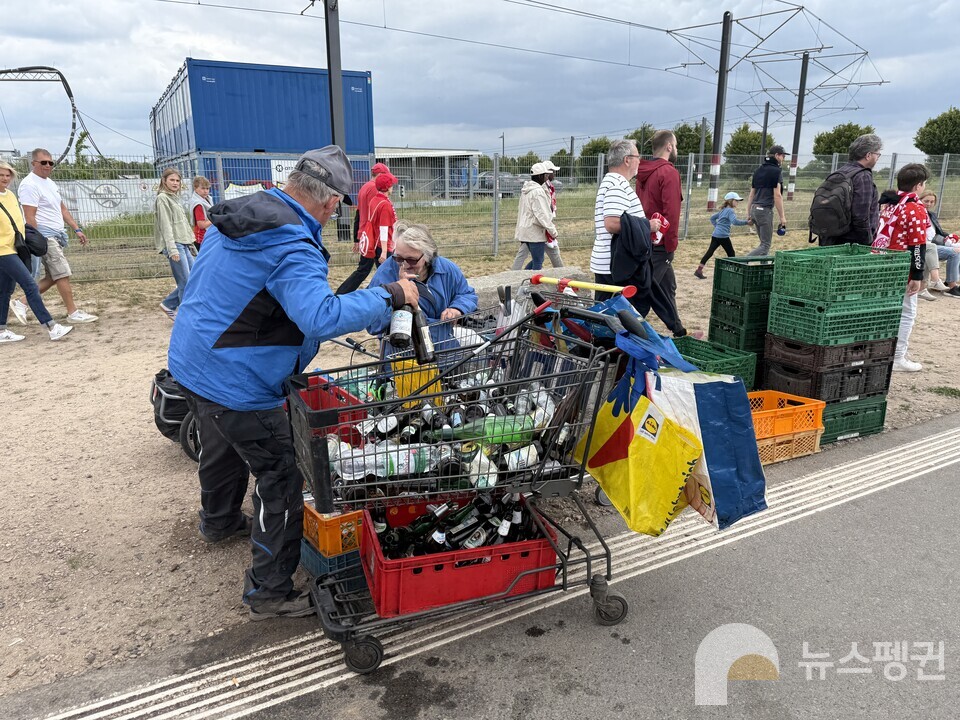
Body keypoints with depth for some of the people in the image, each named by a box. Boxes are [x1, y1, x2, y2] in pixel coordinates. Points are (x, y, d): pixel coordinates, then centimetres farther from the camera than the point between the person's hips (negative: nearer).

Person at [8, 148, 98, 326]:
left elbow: (63, 209, 21)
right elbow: (30, 217, -17)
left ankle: (21, 303, 18)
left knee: (52, 278, 12)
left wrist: (77, 229, 13)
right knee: (63, 275, -8)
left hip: (56, 237, 10)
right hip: (45, 237, -10)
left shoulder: (50, 183, 17)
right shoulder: (30, 185, -12)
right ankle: (73, 313, -2)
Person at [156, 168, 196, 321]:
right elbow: (166, 225, -13)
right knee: (186, 282, -9)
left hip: (184, 245, 9)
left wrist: (192, 242, 21)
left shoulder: (175, 198, 20)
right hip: (175, 245, -9)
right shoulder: (162, 198, -6)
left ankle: (168, 304, 20)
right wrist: (172, 249, -20)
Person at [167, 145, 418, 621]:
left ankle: (219, 522, 59)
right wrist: (390, 296, -30)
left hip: (189, 361, 10)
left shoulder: (238, 213, 3)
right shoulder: (292, 248, -27)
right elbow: (323, 318, -41)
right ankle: (269, 592, 12)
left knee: (221, 448, 32)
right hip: (235, 384, -10)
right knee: (281, 478, 1)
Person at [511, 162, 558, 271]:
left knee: (536, 260, 18)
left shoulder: (526, 189, 13)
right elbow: (542, 214, -21)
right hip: (535, 232, -10)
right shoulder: (538, 191, -17)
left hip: (525, 229, 10)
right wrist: (553, 231, -16)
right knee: (538, 263, -1)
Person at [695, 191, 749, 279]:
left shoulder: (722, 210, 17)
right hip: (723, 236, -8)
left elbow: (712, 218, 25)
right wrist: (746, 222, -22)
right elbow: (735, 221, -25)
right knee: (731, 254, 4)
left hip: (715, 235, 8)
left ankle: (699, 270, 0)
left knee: (710, 252, 5)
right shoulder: (730, 211, -10)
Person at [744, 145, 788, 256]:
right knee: (765, 245, -5)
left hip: (754, 209, 8)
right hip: (765, 210, -8)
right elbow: (777, 195, -12)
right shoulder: (776, 171, -7)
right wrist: (782, 217, -9)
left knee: (764, 242, 16)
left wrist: (749, 214, 19)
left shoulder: (758, 170, 15)